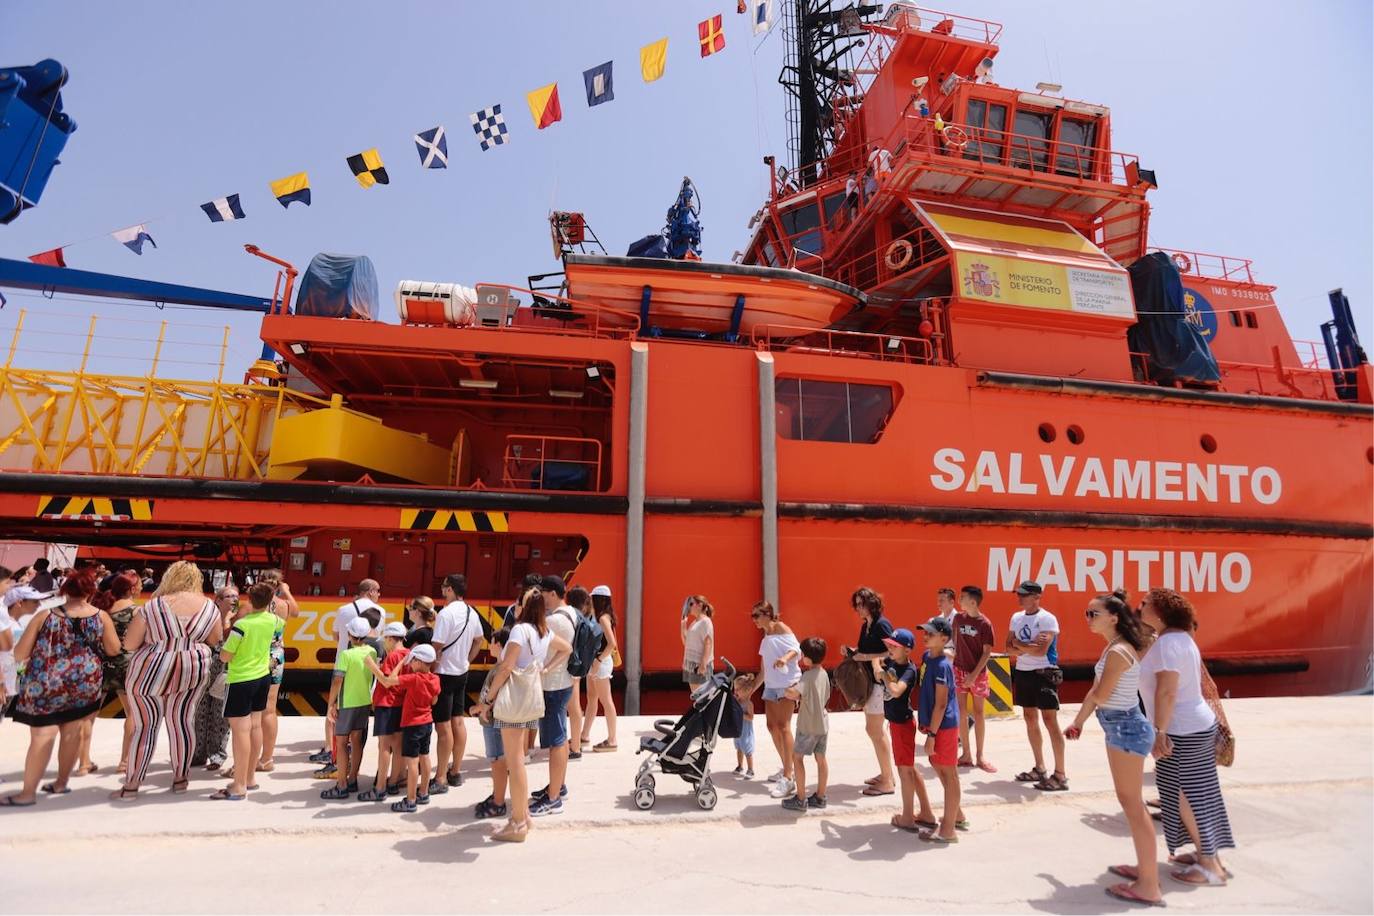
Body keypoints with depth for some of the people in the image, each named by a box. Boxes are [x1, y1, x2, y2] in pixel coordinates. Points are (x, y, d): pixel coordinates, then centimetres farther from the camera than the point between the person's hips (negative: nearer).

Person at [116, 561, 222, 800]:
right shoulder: (209, 606, -3)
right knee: (183, 722, 13)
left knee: (145, 726, 9)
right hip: (194, 670, 2)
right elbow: (213, 642, 7)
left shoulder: (152, 607, -10)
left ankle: (131, 786, 18)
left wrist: (154, 639, 13)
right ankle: (181, 778, 23)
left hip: (150, 671, -2)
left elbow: (129, 644, -5)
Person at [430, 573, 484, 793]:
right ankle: (456, 772, 26)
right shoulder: (472, 613, 5)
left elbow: (436, 648, -22)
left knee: (443, 726, -1)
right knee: (458, 721, 14)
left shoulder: (446, 614, -20)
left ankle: (441, 779, 6)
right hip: (462, 673, 8)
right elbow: (478, 641, 16)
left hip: (444, 674, -8)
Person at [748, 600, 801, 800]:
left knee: (783, 726, -14)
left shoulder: (780, 627, -2)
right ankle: (786, 769, 24)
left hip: (788, 682, -8)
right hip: (771, 685, 9)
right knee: (772, 726, 9)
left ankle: (788, 779, -14)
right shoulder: (765, 639, 20)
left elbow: (796, 649, -17)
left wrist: (785, 658, -37)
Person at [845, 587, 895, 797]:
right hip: (868, 682, 9)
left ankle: (887, 782, 8)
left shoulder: (882, 624, -15)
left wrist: (865, 657, -23)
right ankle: (887, 774, 28)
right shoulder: (865, 625, 11)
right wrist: (852, 651, 1)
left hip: (880, 683, -9)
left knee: (875, 730, -3)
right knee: (877, 730, 16)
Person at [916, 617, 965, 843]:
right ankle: (957, 815, 39)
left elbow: (941, 704, -21)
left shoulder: (942, 666, -22)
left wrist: (932, 734, -19)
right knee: (939, 768, 21)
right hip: (934, 723, 9)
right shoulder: (926, 656, 4)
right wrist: (923, 721, 18)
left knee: (949, 774, 3)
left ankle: (948, 830, 14)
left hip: (944, 726, -9)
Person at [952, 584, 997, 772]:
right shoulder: (958, 618, 0)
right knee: (960, 711, 3)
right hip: (959, 670, 3)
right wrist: (956, 654, 6)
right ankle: (966, 755, 13)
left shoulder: (985, 624, -12)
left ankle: (980, 756, 17)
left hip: (978, 672, -3)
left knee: (978, 712, 7)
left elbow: (987, 652, -11)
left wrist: (975, 674, -15)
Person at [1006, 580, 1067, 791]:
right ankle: (1040, 768, 25)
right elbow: (1009, 648, 5)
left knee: (1050, 720, -6)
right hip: (1022, 673, 8)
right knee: (1030, 719, 13)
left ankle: (1060, 775, 0)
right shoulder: (1016, 617, 8)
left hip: (1043, 673, -8)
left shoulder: (1047, 619, -14)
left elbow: (1041, 650, -23)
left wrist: (1018, 644, -9)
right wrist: (1028, 647, -12)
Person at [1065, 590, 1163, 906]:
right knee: (1131, 801, 20)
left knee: (1132, 804, -1)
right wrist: (1078, 722, 16)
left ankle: (1149, 886, 8)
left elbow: (1099, 695, -19)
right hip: (1122, 728, 10)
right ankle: (1145, 868, 33)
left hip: (1125, 729, -10)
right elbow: (1095, 693, 14)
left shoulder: (1117, 652, -22)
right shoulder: (1117, 647, 10)